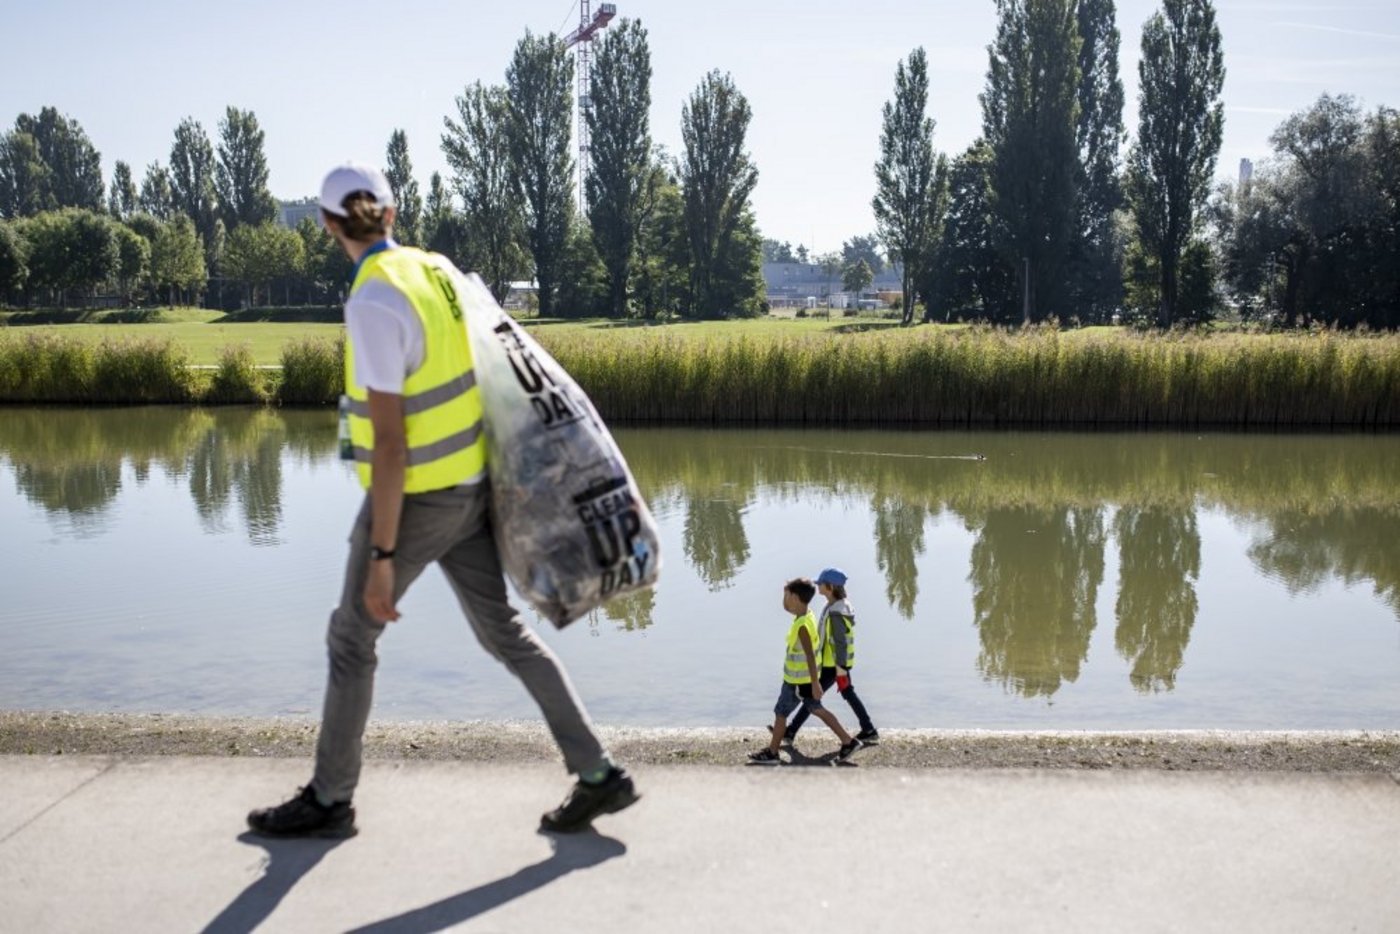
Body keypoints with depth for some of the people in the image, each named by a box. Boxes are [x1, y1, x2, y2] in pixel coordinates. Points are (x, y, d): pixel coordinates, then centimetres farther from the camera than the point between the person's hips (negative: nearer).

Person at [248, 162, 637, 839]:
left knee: (351, 638, 10)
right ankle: (597, 775, 12)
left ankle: (330, 800, 25)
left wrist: (380, 559, -21)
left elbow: (389, 442, -26)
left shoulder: (373, 305, -24)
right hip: (466, 486, 8)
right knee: (504, 633, 12)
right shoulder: (437, 271, 4)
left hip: (414, 497, -8)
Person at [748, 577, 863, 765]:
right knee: (816, 709, 17)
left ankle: (771, 753, 16)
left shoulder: (802, 625, -25)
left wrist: (814, 683, -25)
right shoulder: (805, 618, 5)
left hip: (798, 681, -9)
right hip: (798, 678, 9)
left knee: (780, 713, 4)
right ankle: (848, 741, 20)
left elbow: (810, 655, -26)